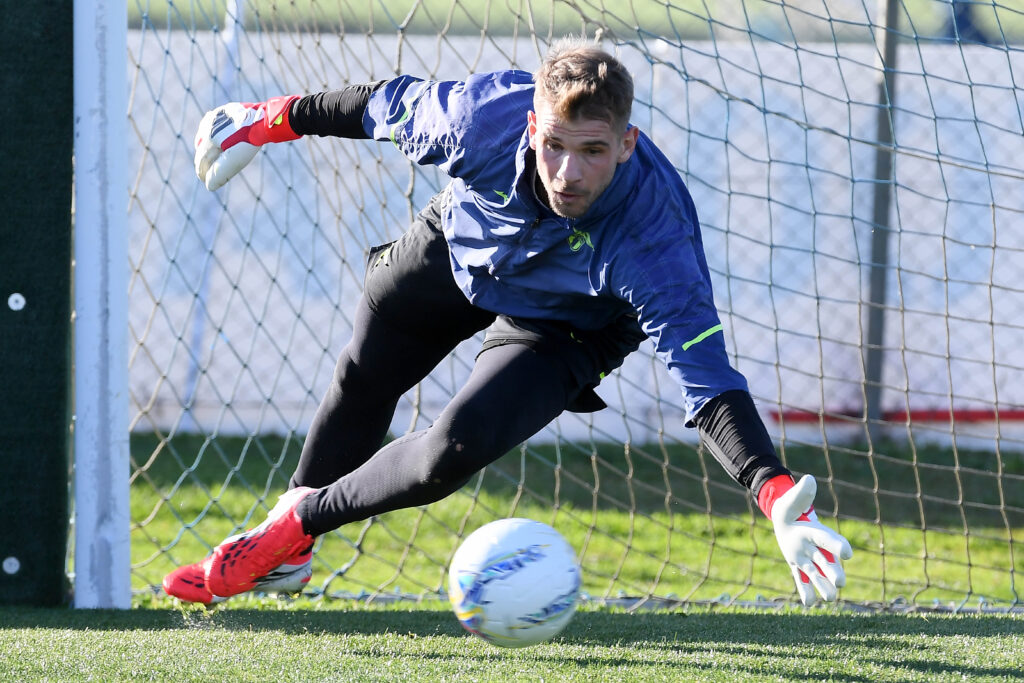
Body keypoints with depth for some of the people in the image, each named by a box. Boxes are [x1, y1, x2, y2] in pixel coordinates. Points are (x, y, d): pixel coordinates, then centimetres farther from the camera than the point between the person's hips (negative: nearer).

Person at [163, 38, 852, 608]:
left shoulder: (656, 237, -45)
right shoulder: (489, 114, -40)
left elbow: (708, 378, -45)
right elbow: (392, 105, -17)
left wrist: (780, 499, -59)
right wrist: (273, 119, -2)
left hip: (563, 329, -3)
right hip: (459, 246, 3)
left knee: (455, 450, -21)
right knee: (361, 380, 21)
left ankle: (297, 525, 8)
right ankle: (288, 559, 48)